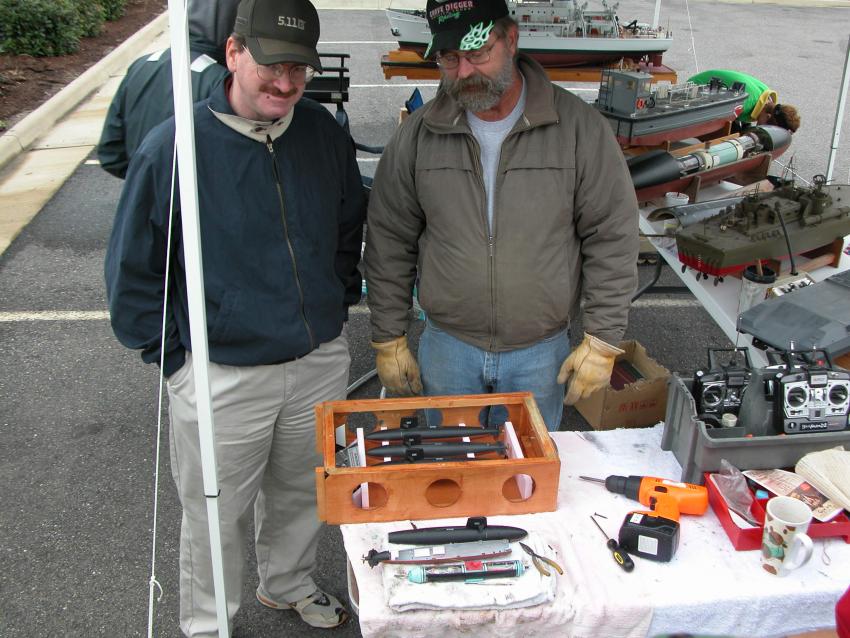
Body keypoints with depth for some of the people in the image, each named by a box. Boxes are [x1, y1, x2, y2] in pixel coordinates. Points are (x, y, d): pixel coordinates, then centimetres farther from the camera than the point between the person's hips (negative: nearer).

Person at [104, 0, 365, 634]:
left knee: (302, 492, 25)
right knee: (217, 516, 14)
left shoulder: (323, 131, -4)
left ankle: (289, 583, 53)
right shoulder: (173, 148, -17)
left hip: (321, 360, 4)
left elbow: (350, 226, 14)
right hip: (222, 375, -4)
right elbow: (132, 271, -8)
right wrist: (174, 358, -7)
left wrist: (338, 304, 11)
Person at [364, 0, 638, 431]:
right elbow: (389, 242, 1)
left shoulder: (579, 127, -11)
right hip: (446, 347, 1)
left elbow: (613, 238, -7)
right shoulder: (418, 134, -5)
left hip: (540, 353, -1)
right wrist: (389, 341, 2)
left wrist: (602, 342, -7)